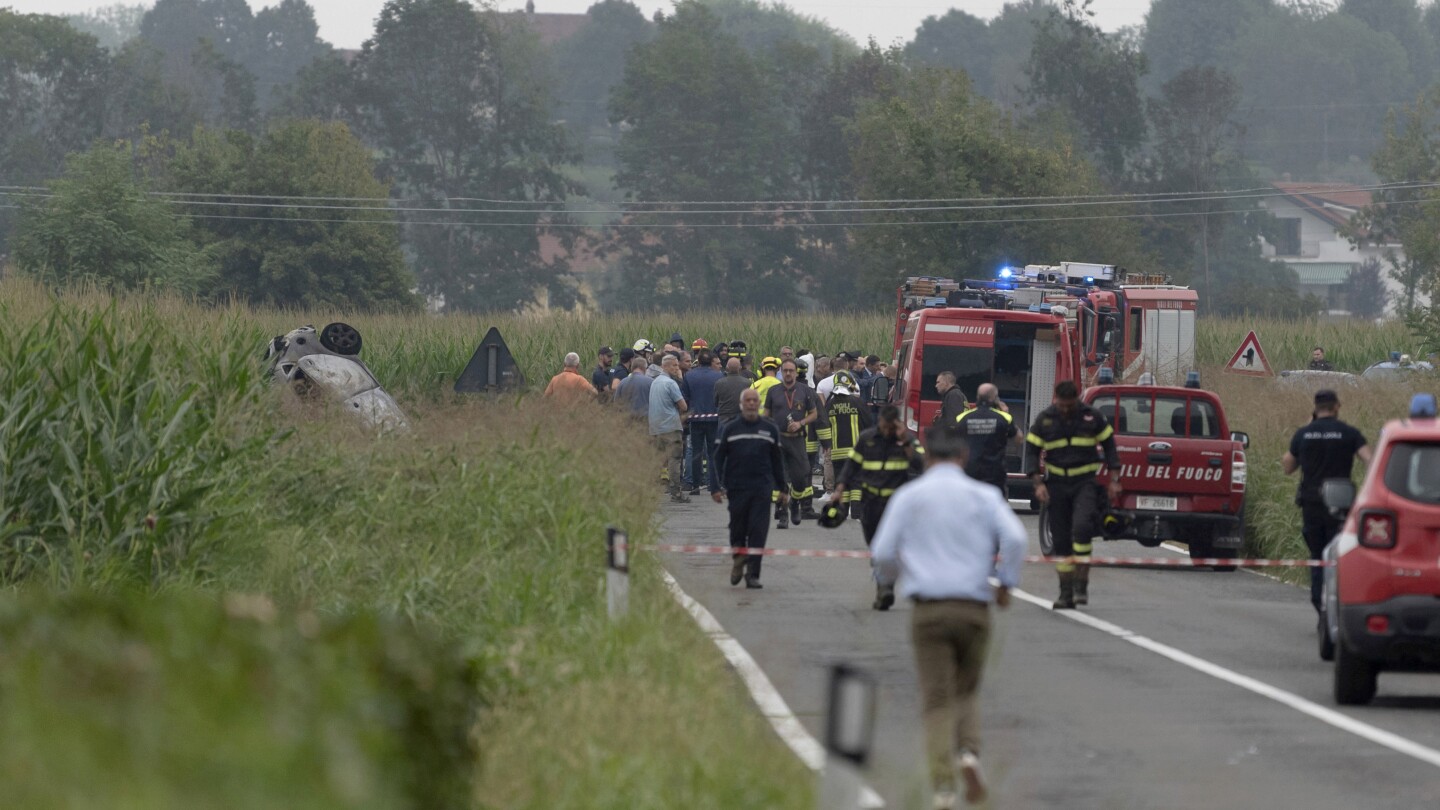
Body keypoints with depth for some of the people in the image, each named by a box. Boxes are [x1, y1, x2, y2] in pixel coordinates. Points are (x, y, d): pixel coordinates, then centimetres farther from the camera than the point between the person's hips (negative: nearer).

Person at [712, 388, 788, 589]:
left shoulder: (770, 429, 7)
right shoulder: (729, 429, 3)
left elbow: (777, 461, 14)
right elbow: (718, 458, 3)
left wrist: (781, 488, 14)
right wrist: (716, 487, -5)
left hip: (762, 489, 0)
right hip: (737, 488, 0)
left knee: (758, 532, -7)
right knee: (738, 529, 8)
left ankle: (753, 575, -4)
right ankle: (738, 561, 34)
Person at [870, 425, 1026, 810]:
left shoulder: (908, 497, 4)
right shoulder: (983, 496, 3)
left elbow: (883, 554, 1)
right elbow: (1014, 538, -11)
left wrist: (888, 577, 23)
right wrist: (1006, 583, 3)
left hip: (929, 608, -1)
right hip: (974, 608, 1)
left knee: (937, 700, 1)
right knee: (965, 693, 18)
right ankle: (969, 752, -8)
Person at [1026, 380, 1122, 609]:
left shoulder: (1092, 417, -1)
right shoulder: (1045, 420, 1)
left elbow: (1109, 446, 7)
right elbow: (1032, 451, 5)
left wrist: (1114, 481, 2)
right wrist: (1038, 483, -5)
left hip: (1085, 481, -2)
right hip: (1057, 483, 2)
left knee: (1082, 526, -25)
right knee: (1061, 539, 3)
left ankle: (1081, 582, -19)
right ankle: (1066, 593, 10)